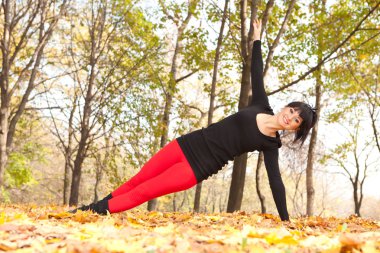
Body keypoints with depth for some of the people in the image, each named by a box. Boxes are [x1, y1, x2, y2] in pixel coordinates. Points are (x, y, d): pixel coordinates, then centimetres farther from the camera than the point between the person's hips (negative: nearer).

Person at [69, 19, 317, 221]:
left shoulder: (270, 144, -6)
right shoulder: (261, 107, 3)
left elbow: (276, 182, -9)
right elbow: (257, 72, 11)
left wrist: (285, 221, -13)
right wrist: (257, 39, 15)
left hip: (199, 167, -4)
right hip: (188, 144, 4)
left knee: (142, 192, -8)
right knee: (138, 180, 11)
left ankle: (97, 211, 7)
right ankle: (94, 206, 28)